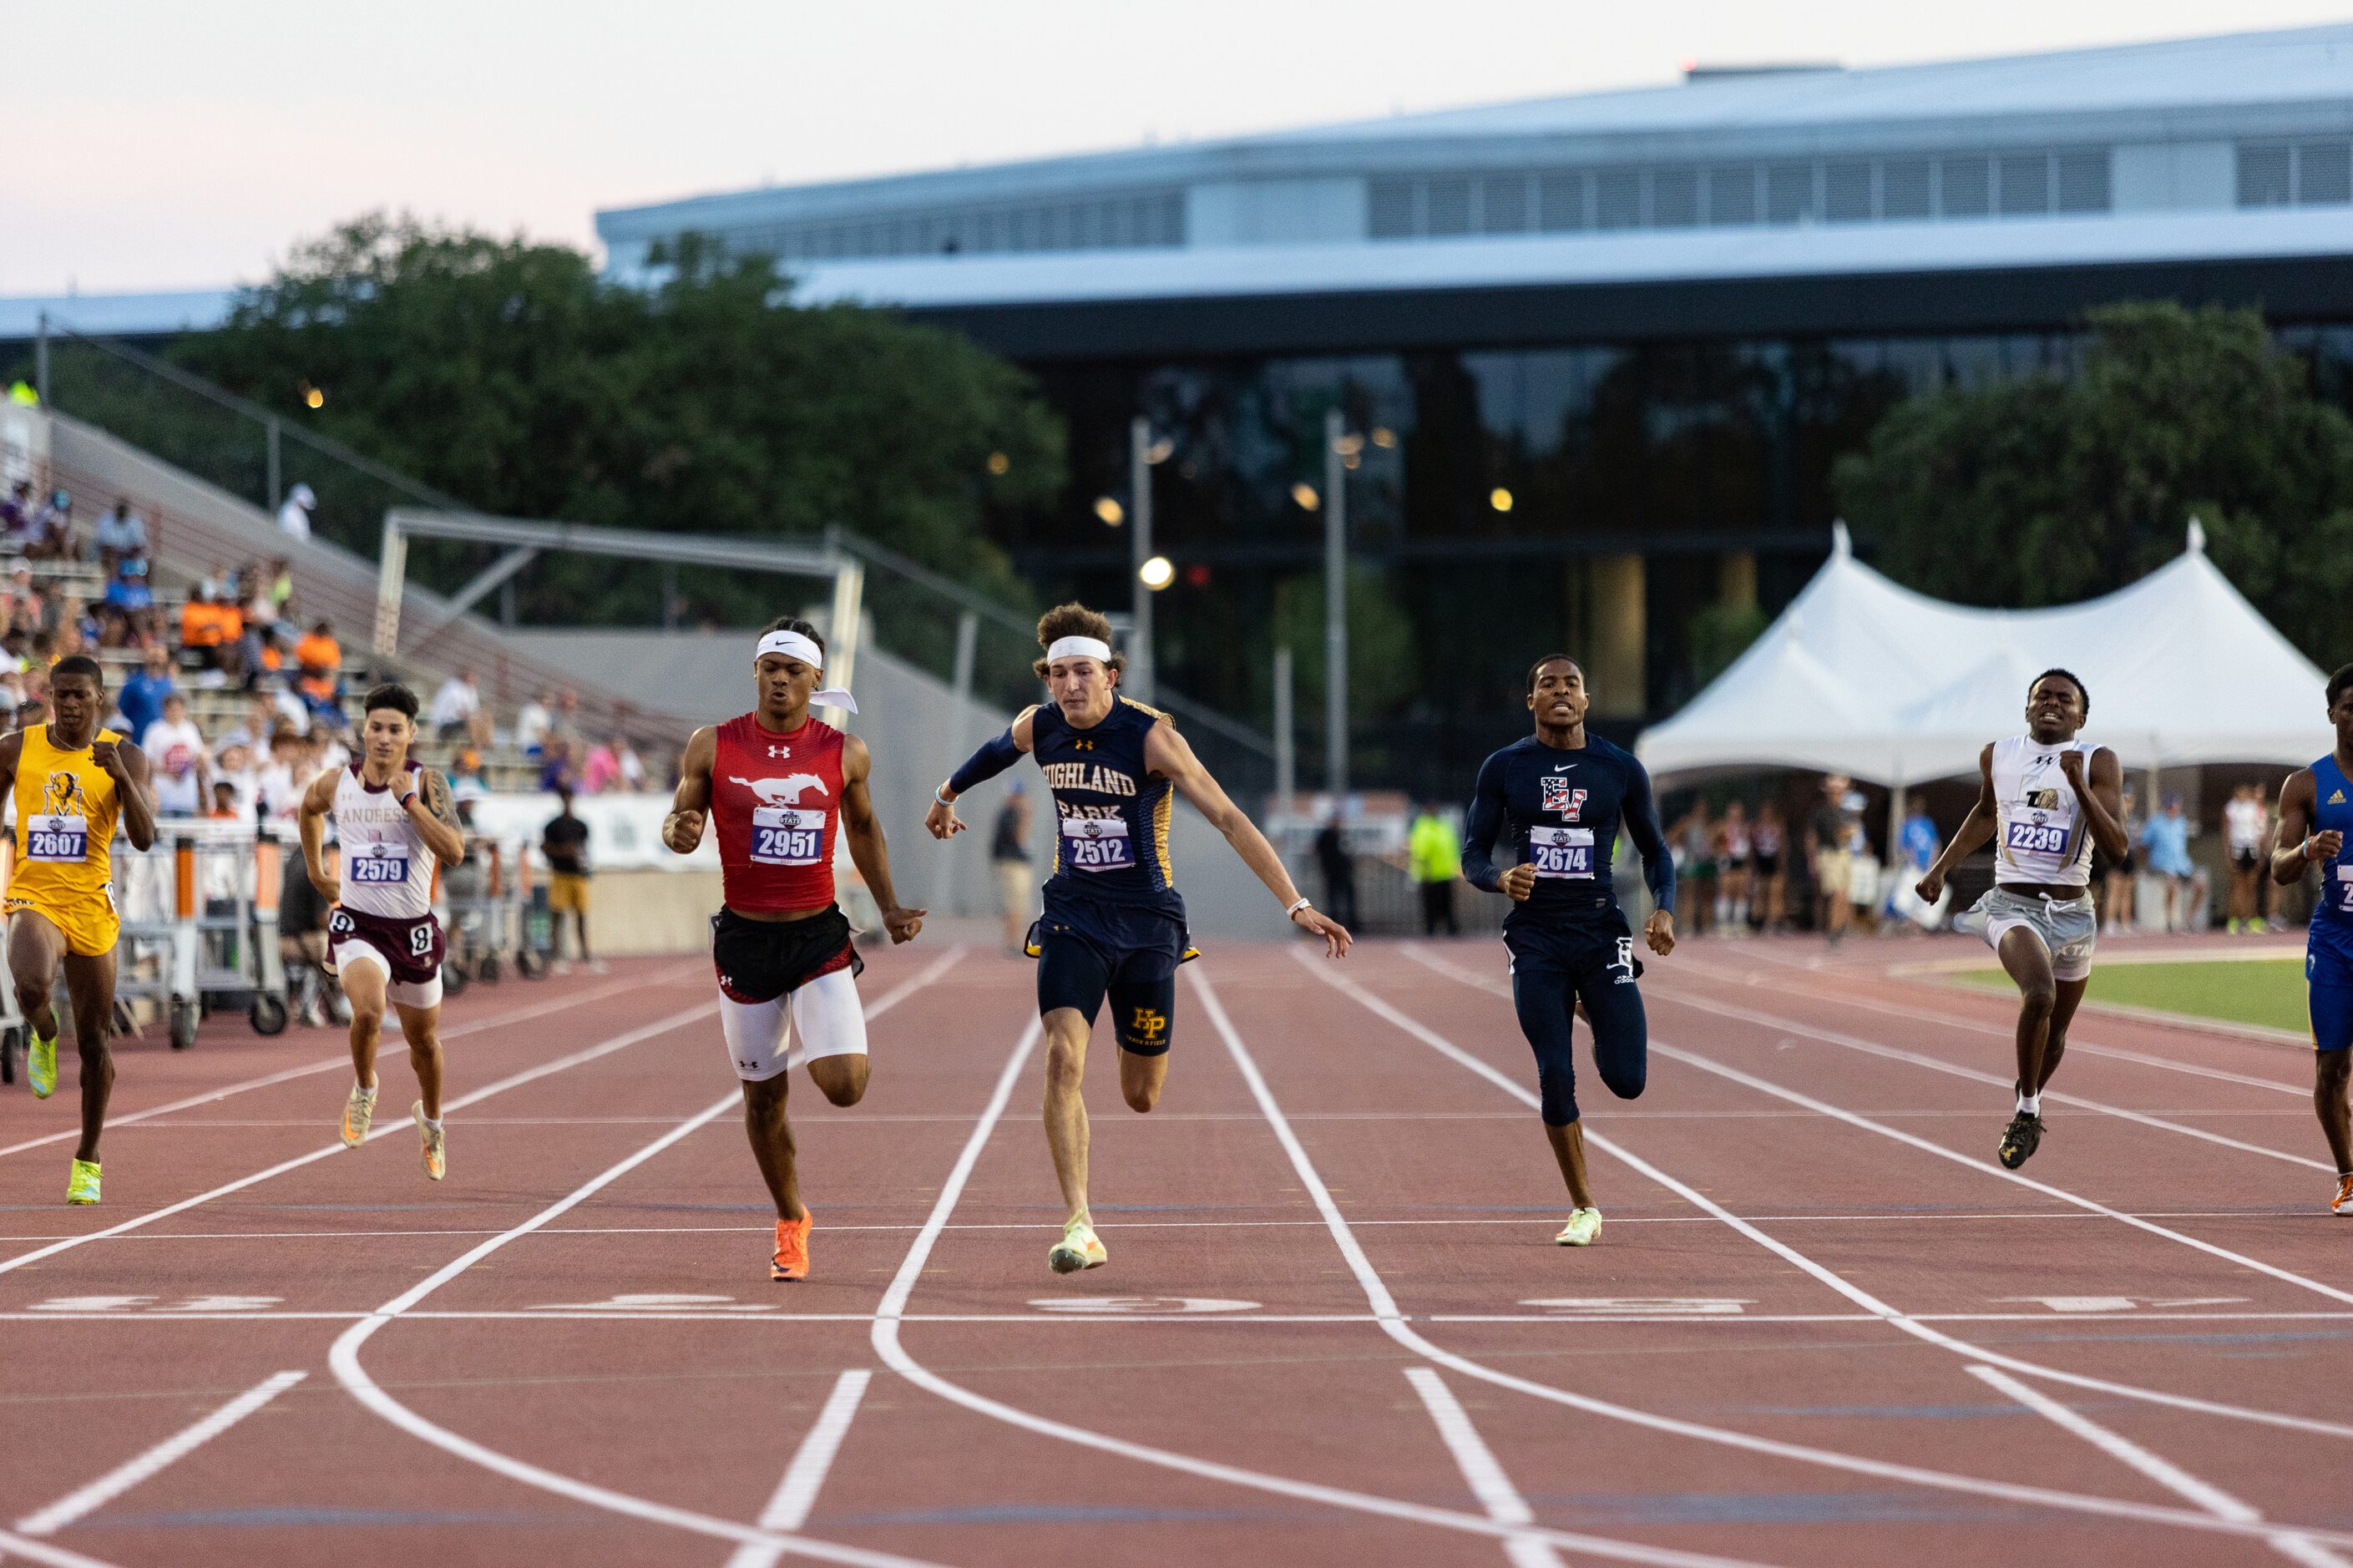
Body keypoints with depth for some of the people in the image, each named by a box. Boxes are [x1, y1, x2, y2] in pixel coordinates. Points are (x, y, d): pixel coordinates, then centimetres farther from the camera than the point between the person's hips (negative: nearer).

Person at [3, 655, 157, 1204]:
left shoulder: (124, 757, -1)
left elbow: (144, 838, -10)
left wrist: (120, 777, -24)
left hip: (92, 908, 1)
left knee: (94, 1042, 7)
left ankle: (87, 1160, 24)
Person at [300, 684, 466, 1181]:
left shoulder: (427, 784, -10)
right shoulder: (337, 783, -2)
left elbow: (454, 852, -23)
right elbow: (310, 807, 24)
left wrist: (409, 801, -28)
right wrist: (316, 870, 25)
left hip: (413, 929, 1)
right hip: (357, 925, 0)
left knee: (423, 1039, 17)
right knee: (368, 1013, -28)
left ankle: (430, 1119, 46)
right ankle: (363, 1092, 3)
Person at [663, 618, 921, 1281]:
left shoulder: (844, 753, 0)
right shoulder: (713, 747, -3)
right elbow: (678, 817, 6)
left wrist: (890, 907, 12)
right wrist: (679, 833, -19)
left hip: (819, 936, 0)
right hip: (744, 937, 0)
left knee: (845, 1086, -15)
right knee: (763, 1096, 7)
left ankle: (813, 1045, 23)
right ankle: (791, 1223, 28)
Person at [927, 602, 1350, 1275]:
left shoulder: (1150, 736, -18)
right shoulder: (1038, 727, -5)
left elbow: (1228, 819, -21)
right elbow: (998, 750, 21)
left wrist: (1296, 905, -27)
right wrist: (947, 795, 39)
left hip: (1146, 920, -2)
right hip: (1074, 915, 2)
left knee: (1141, 1097, 8)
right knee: (1063, 1059, -22)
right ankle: (1080, 1227, -23)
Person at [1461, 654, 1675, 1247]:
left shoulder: (1621, 769, 3)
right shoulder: (1504, 768, 1)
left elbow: (1654, 850, 12)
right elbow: (1473, 853, 4)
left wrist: (1664, 910, -6)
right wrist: (1501, 878, -19)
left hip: (1600, 930, 0)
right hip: (1535, 936, 0)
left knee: (1627, 1080, -6)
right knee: (1555, 1079, -6)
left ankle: (1593, 1011, 30)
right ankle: (1582, 1209, 11)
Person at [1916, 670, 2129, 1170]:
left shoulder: (2099, 763, -4)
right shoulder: (1997, 755, 4)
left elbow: (2117, 845, -14)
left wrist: (2080, 787, -25)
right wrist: (1941, 868, 20)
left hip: (2072, 912, 1)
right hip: (2012, 904, -1)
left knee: (2056, 1032, 14)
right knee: (2039, 994, -29)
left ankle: (2029, 1108, 45)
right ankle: (2027, 1112, -12)